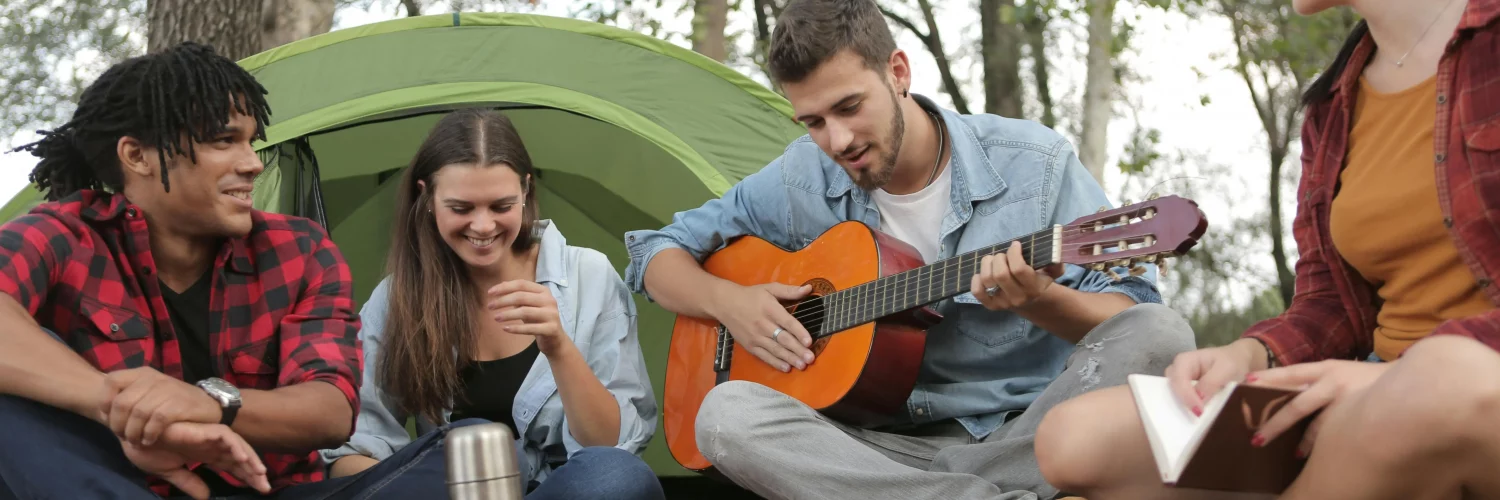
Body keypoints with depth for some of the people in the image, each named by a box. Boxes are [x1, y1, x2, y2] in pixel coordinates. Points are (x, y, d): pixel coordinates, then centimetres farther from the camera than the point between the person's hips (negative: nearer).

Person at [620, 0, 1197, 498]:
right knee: (725, 413, -28)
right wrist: (728, 302, -6)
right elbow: (657, 252, 15)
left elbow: (1130, 311, -4)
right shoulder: (801, 182, 4)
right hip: (889, 444, 2)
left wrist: (1042, 302, -26)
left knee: (1158, 334, -29)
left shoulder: (1035, 164, -3)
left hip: (1027, 441, -2)